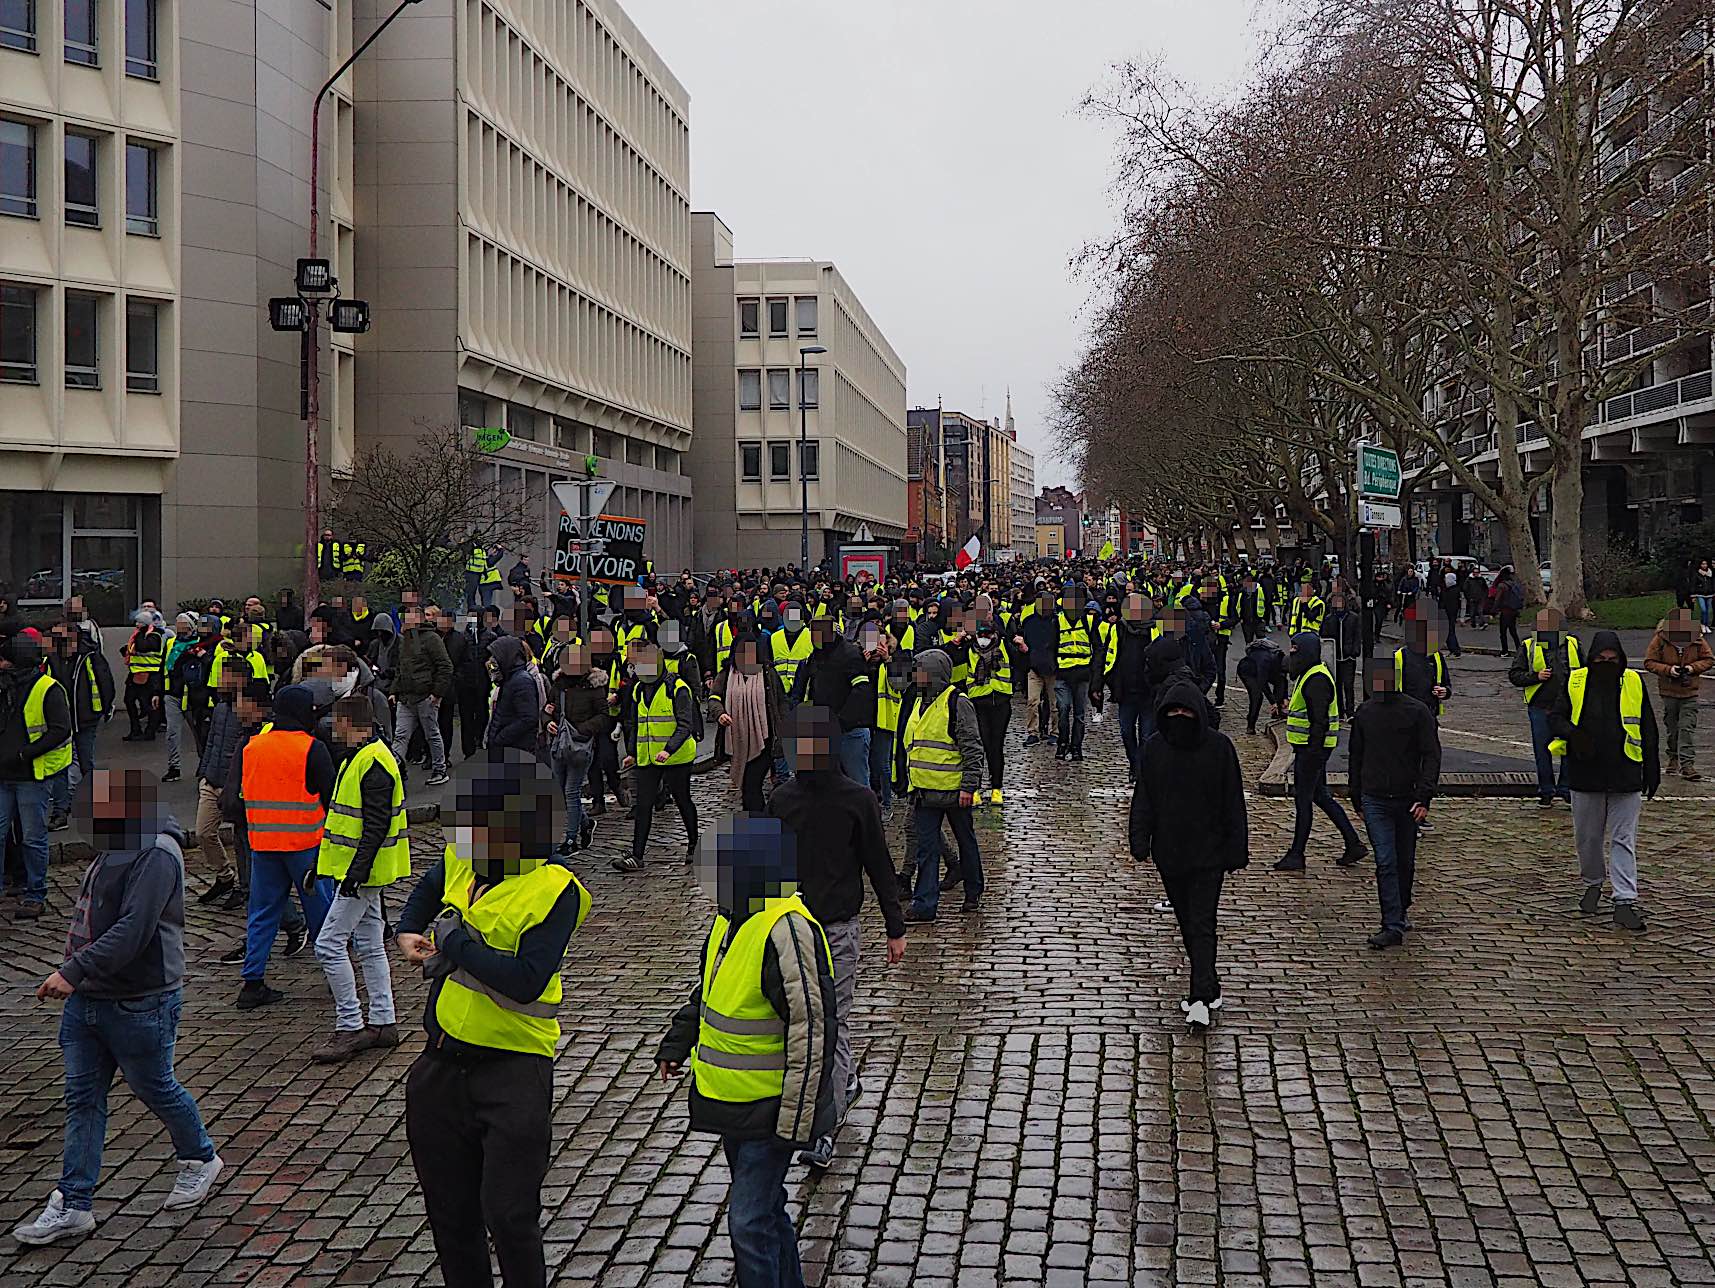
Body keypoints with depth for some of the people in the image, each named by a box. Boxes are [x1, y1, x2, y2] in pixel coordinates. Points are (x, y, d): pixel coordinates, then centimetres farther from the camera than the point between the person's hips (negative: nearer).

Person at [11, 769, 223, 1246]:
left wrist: (74, 971, -32)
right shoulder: (114, 845, 9)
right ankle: (73, 1205, 14)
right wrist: (76, 975, 20)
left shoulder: (155, 853, -22)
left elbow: (133, 930, -29)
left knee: (155, 1089, 10)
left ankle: (200, 1158, 34)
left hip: (140, 1004, -9)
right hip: (87, 998, 9)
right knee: (82, 1097, 8)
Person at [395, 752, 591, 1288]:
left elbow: (526, 980, -26)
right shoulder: (460, 863, 4)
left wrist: (455, 941, -18)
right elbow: (426, 892, 29)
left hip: (514, 1068, -7)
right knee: (450, 1213, 17)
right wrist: (409, 934, 11)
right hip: (443, 1064, 7)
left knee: (509, 1217, -6)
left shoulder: (555, 889, -16)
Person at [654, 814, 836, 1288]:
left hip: (769, 1107, -9)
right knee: (765, 1207, 22)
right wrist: (676, 1043, 21)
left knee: (749, 1219, -6)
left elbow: (812, 1028, -25)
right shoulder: (731, 918, 5)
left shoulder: (788, 931, -25)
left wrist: (796, 1118, -23)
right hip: (735, 1103, 10)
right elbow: (708, 990, 24)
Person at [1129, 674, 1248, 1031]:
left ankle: (1201, 998, -11)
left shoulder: (1219, 746, -7)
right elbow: (1143, 798, 3)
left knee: (1201, 925, -9)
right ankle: (1208, 989, 25)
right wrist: (1140, 842, -7)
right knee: (1188, 924, 12)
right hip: (1169, 852, 4)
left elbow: (1233, 803, -3)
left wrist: (1236, 851, -4)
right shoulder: (1154, 747, 1)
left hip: (1208, 852, -4)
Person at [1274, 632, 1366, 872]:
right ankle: (1353, 844, 19)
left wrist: (1312, 753, -24)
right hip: (1307, 747, 11)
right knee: (1321, 796, 15)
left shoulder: (1316, 680, -18)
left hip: (1312, 747, -11)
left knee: (1302, 799, -3)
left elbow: (1320, 721, -22)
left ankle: (1296, 856, 4)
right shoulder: (1308, 675, 15)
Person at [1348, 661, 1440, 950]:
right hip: (1375, 800, 1)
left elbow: (1432, 756, -6)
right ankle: (1393, 926, -8)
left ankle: (1401, 909, 34)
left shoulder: (1417, 712, -4)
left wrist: (1424, 797, -16)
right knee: (1385, 863, -8)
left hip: (1408, 800, -1)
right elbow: (1356, 757, 16)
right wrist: (1357, 798, 14)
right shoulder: (1364, 713, 6)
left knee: (1405, 862, 13)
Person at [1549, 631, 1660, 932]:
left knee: (1624, 840, -1)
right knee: (1587, 836, 12)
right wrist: (1571, 733, -17)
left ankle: (1625, 901, -2)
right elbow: (1555, 717, 5)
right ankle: (1592, 883, 35)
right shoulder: (1575, 682, 0)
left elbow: (1648, 730, 8)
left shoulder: (1634, 683, 2)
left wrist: (1652, 769, 8)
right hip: (1586, 775, 1)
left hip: (1625, 777, -1)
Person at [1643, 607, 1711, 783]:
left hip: (1690, 691, 0)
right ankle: (1673, 758, 31)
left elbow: (1709, 659, 5)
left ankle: (1687, 764, -10)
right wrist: (1668, 670, -19)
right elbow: (1649, 662, -5)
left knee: (1687, 728, -8)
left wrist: (1693, 667, -12)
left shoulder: (1698, 640, -4)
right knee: (1672, 728, 13)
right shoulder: (1661, 639, -8)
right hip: (1668, 691, 0)